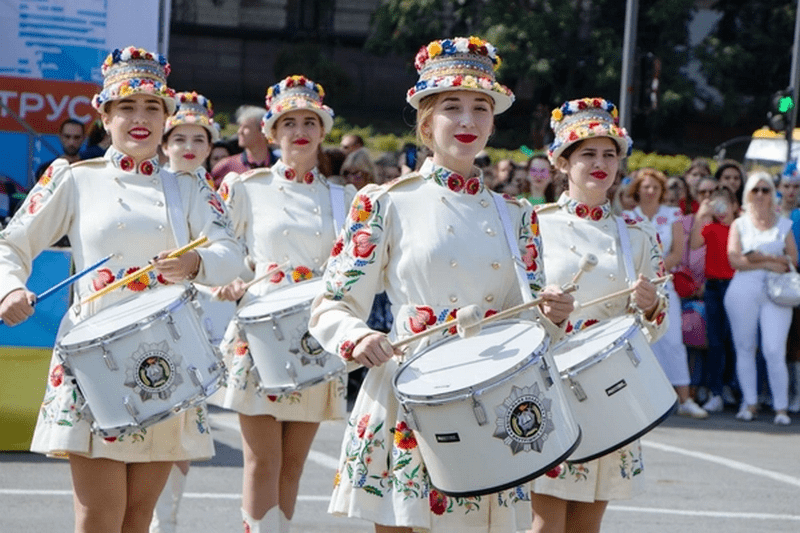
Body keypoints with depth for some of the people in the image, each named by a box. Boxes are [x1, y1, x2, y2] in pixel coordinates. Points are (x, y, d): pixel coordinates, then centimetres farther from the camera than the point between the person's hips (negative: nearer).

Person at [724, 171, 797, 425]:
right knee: (745, 349, 1)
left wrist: (763, 257, -8)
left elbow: (792, 259, 7)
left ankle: (781, 407, -7)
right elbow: (734, 259, -1)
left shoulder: (783, 224, 14)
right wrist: (768, 264, -8)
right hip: (743, 292, 1)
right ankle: (749, 402, 8)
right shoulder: (739, 224, 12)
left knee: (774, 351, -9)